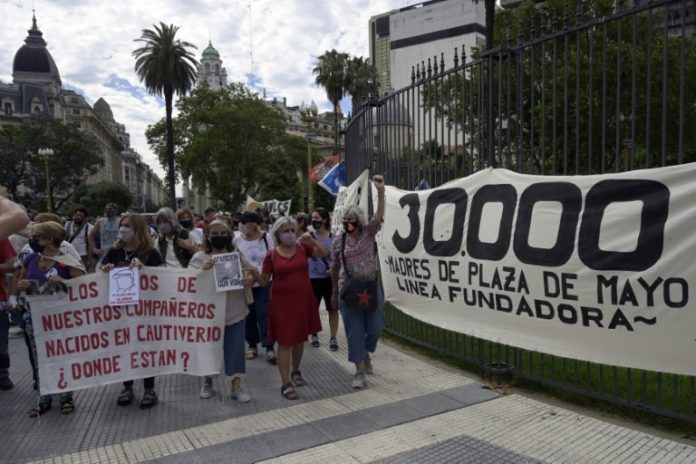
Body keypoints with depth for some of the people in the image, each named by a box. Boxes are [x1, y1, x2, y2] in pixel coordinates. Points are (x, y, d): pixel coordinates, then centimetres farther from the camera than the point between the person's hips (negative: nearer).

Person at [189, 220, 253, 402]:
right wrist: (202, 269, -29)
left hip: (235, 311, 2)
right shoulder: (200, 257, -4)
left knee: (235, 348, 5)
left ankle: (237, 386, 17)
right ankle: (207, 381, 35)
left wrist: (251, 278, -14)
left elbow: (252, 273, 9)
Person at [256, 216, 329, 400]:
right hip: (282, 302, -3)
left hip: (303, 300, 3)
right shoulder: (271, 255, -4)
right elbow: (264, 281, -1)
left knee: (300, 338, 16)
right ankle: (285, 384, 7)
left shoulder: (302, 247, 1)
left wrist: (311, 240, -16)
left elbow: (325, 253, -6)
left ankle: (296, 372, 38)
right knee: (285, 342, -1)